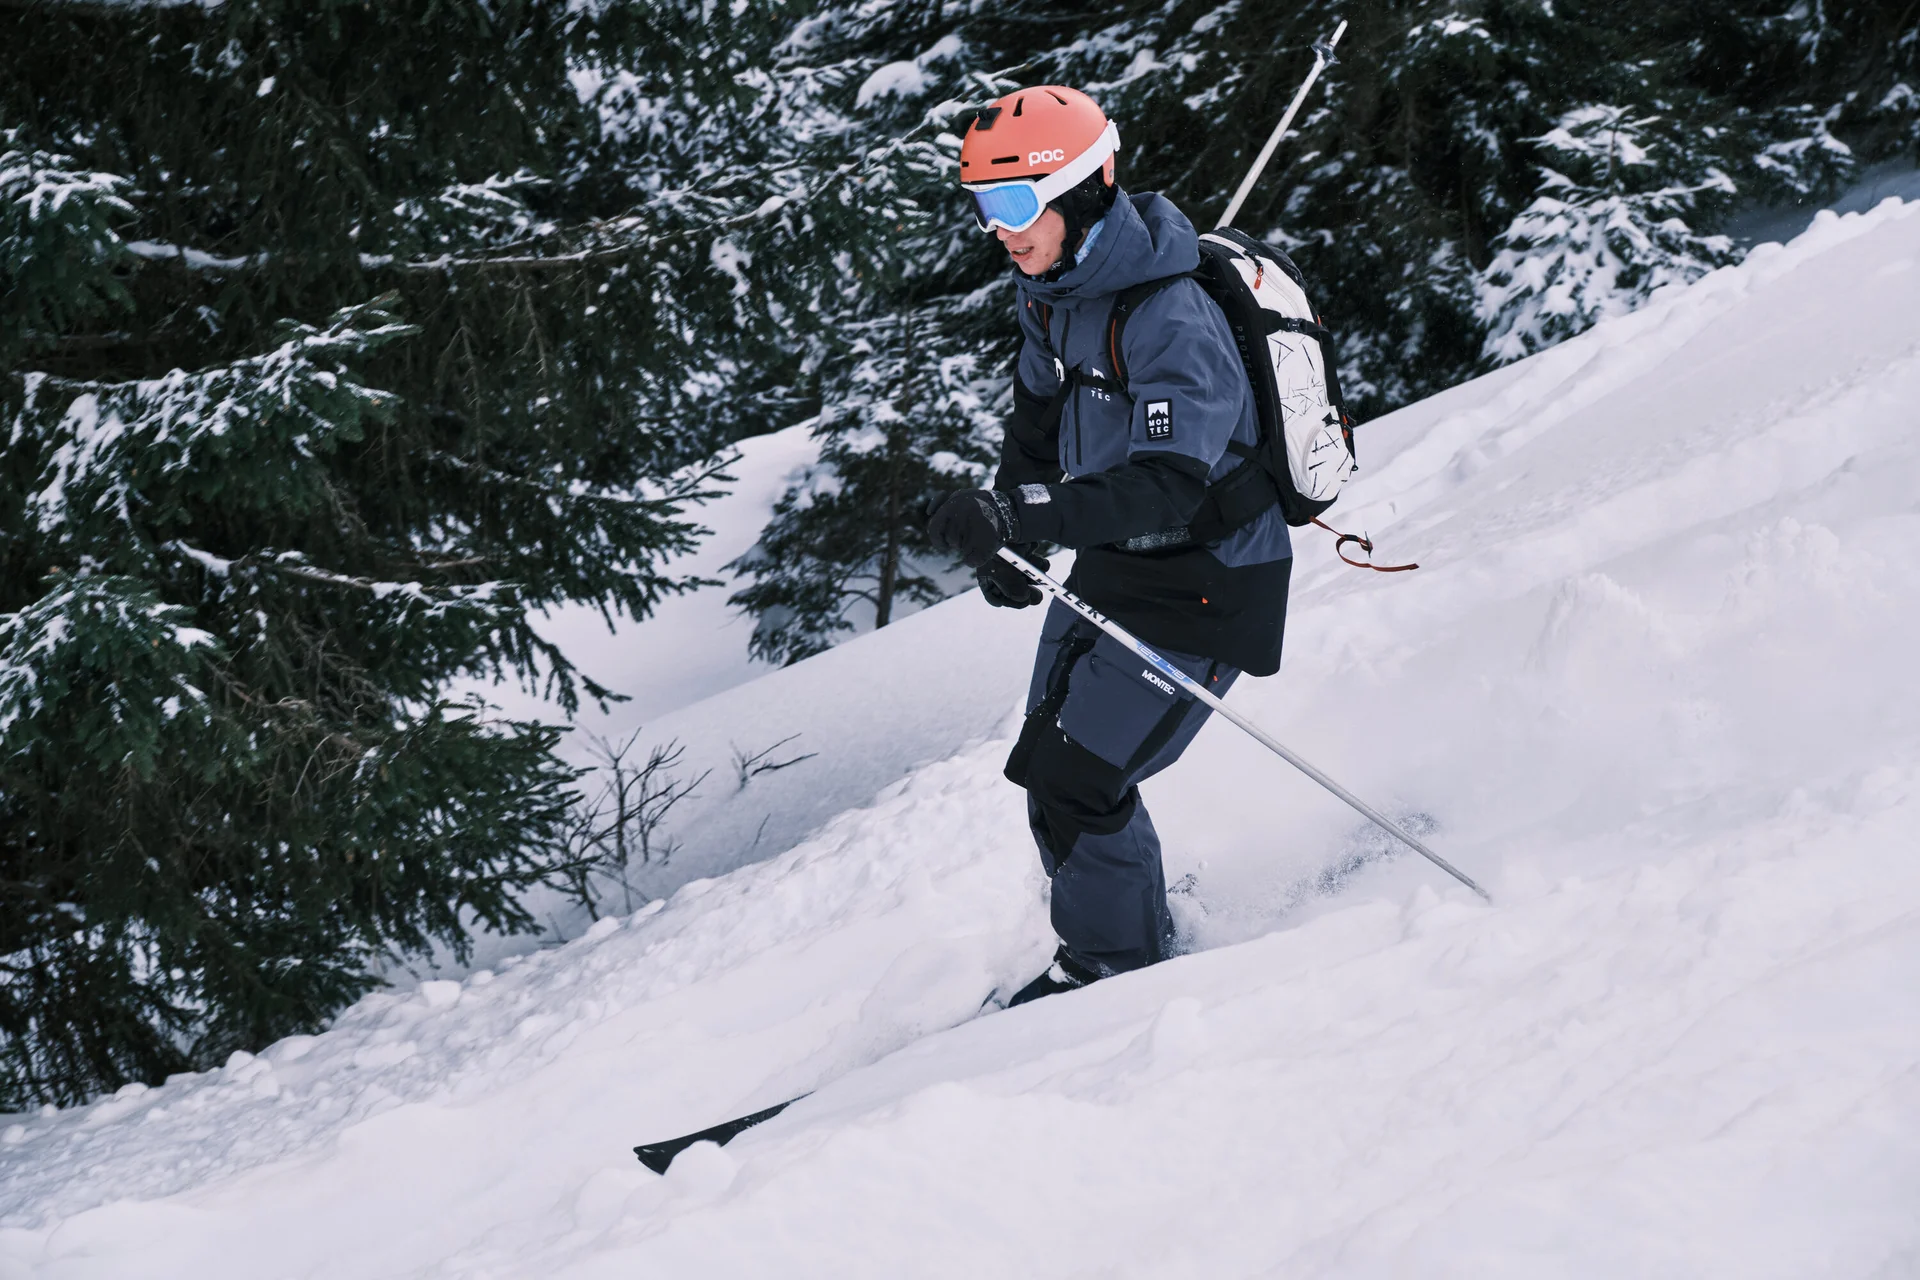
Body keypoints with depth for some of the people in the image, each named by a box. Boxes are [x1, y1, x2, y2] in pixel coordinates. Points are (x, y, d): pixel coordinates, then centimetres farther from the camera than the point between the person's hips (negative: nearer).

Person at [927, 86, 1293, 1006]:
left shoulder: (1170, 322, -29)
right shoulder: (1052, 290, 0)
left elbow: (1168, 486, -39)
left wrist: (1019, 517, -48)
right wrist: (1005, 537, 7)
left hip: (1206, 584, -9)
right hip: (1108, 567, 9)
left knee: (1078, 780, -10)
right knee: (1047, 767, 14)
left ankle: (1120, 967, 11)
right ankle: (1117, 937, 33)